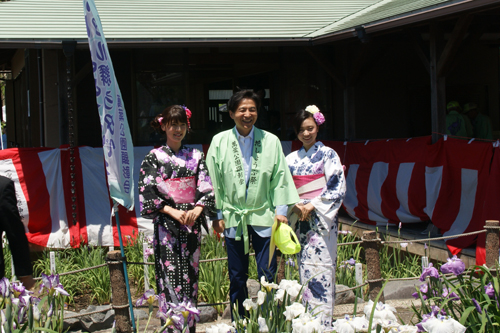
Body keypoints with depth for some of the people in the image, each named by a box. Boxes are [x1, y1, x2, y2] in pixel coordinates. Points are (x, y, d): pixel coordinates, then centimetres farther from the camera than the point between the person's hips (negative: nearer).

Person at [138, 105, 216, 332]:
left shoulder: (195, 156, 10)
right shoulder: (154, 158, 2)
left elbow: (206, 187, 5)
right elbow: (147, 193, -4)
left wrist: (198, 208, -13)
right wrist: (172, 211, -15)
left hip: (192, 223, 3)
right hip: (166, 226, -3)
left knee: (190, 277, 5)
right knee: (170, 278, -7)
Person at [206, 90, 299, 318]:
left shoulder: (271, 141, -2)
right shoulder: (219, 142, -1)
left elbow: (280, 177, 2)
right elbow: (214, 180, 3)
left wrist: (281, 210, -3)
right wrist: (218, 214, 2)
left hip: (263, 216, -1)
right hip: (233, 217, 1)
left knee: (267, 275, -1)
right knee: (237, 277, 10)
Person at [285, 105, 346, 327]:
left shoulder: (327, 154, 1)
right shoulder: (291, 159, 12)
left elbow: (338, 188, -5)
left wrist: (313, 205, -12)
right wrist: (296, 206, -6)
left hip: (322, 218, -4)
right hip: (299, 219, 4)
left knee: (320, 268, -10)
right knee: (304, 268, 3)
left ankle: (324, 321, -7)